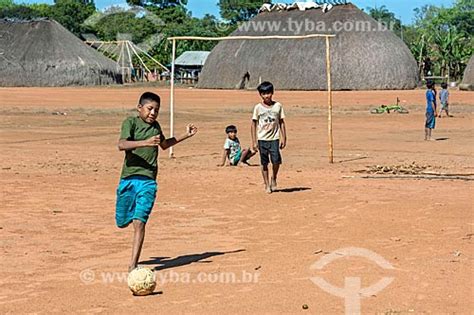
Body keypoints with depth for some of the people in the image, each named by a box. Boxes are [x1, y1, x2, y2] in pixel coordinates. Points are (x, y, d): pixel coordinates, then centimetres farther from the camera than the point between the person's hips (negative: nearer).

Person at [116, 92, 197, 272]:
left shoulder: (156, 126, 13)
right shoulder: (130, 122, -4)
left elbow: (164, 144, 34)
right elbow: (122, 145, -23)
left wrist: (185, 136, 31)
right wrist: (145, 142, -34)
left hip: (148, 181, 2)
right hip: (128, 178, -2)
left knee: (139, 222, -11)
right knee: (122, 222, 9)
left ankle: (133, 265, -11)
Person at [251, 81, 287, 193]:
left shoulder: (278, 106, 3)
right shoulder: (258, 107, 1)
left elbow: (281, 123, 8)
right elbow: (254, 124, 4)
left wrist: (283, 138, 3)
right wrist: (254, 141, 0)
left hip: (274, 138, 0)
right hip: (262, 139, 0)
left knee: (276, 160, -13)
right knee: (264, 163, 3)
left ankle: (274, 178, 14)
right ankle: (267, 184, 14)